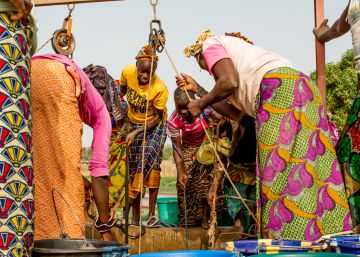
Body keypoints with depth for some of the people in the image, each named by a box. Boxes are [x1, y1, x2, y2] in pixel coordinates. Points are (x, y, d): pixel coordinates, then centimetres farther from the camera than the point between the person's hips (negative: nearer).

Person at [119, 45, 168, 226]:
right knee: (133, 167, -1)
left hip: (154, 125, -4)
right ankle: (135, 217, 5)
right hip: (133, 123, 4)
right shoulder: (127, 72, -18)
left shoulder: (160, 89, -28)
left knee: (150, 160, -22)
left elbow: (157, 117, -19)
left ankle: (152, 213, -18)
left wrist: (136, 133, -25)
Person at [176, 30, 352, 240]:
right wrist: (198, 89, 39)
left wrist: (200, 104, 9)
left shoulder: (210, 44, 14)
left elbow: (229, 82, -7)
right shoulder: (234, 48, 37)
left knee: (279, 172, -12)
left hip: (279, 87, -9)